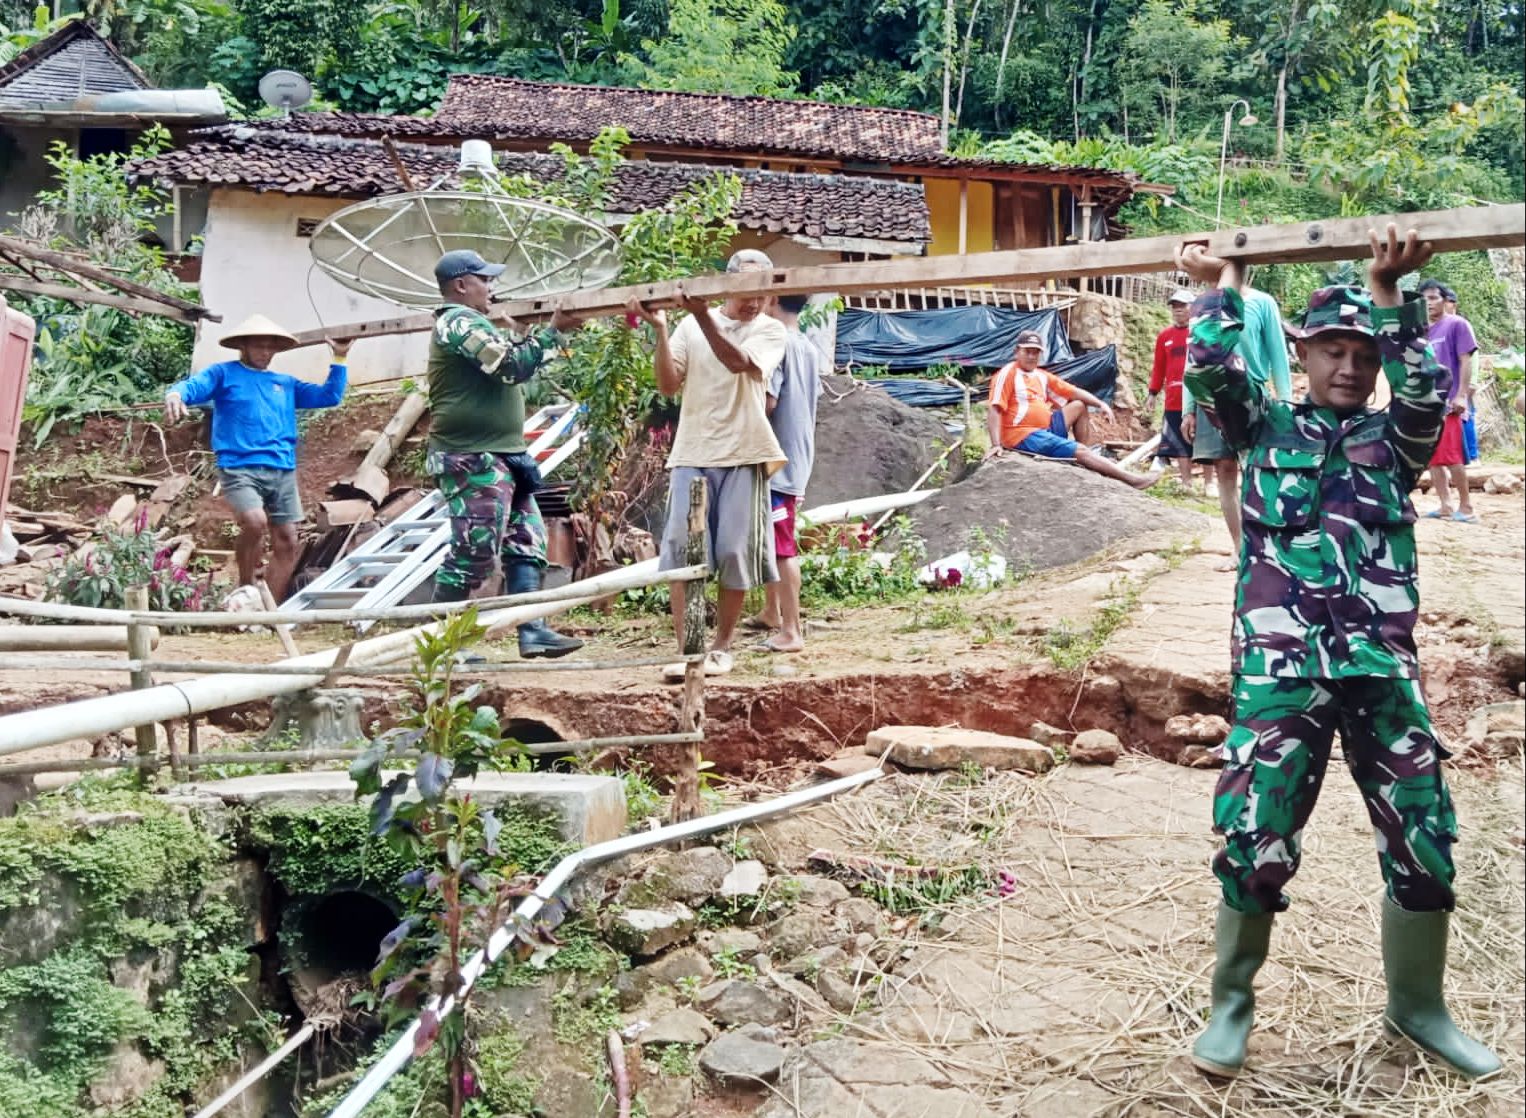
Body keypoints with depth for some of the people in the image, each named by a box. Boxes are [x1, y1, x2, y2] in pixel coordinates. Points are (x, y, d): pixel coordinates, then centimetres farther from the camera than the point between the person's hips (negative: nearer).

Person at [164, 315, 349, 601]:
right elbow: (192, 386, -8)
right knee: (255, 522, -30)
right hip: (239, 469, -5)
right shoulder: (223, 373, 8)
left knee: (287, 543, 1)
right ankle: (245, 591, -9)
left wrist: (339, 359, 11)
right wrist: (175, 395, -31)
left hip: (283, 472, 5)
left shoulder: (285, 383, 22)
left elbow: (330, 396, 20)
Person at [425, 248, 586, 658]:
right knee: (473, 551, -8)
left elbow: (513, 359, 21)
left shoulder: (472, 323, 23)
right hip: (474, 460, -11)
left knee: (527, 543, 7)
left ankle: (532, 631, 6)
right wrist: (554, 329, -13)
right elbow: (513, 366, -19)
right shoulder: (460, 322, -11)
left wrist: (550, 329, 10)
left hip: (500, 458, 11)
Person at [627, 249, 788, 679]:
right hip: (692, 454, 1)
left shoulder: (770, 329, 4)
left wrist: (702, 314, -26)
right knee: (682, 550, -4)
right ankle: (685, 646, 2)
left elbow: (738, 362, -17)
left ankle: (721, 646, 16)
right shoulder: (691, 325, 9)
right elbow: (668, 385, 1)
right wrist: (661, 329, -10)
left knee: (735, 553, 0)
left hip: (743, 456, -1)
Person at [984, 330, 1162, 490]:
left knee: (1079, 406, 13)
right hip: (1024, 436, -9)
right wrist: (996, 444, -27)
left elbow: (1074, 392, 16)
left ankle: (1090, 461, 6)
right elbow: (994, 410, -17)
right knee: (1080, 450, -16)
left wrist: (1101, 404, 0)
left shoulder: (1042, 376, 14)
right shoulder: (1008, 373, -9)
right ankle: (1132, 479, -12)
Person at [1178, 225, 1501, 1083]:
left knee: (1426, 838, 8)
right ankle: (1232, 1005, 17)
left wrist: (1390, 295, -13)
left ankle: (1418, 1006, 29)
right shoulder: (1267, 427, 10)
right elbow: (1210, 373, -6)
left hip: (1382, 667, 3)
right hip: (1282, 666, -2)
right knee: (1255, 837, -4)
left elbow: (1427, 391, -7)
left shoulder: (1393, 441, 13)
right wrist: (1222, 291, 2)